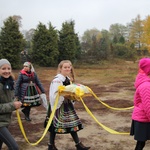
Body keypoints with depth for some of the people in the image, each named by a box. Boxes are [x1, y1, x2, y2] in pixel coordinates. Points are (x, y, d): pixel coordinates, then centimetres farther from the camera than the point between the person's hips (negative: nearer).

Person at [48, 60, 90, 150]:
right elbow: (54, 95, -25)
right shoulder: (57, 80, -19)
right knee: (55, 125, 3)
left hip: (67, 105, 9)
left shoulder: (68, 79, 8)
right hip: (59, 105, -9)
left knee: (73, 124, 11)